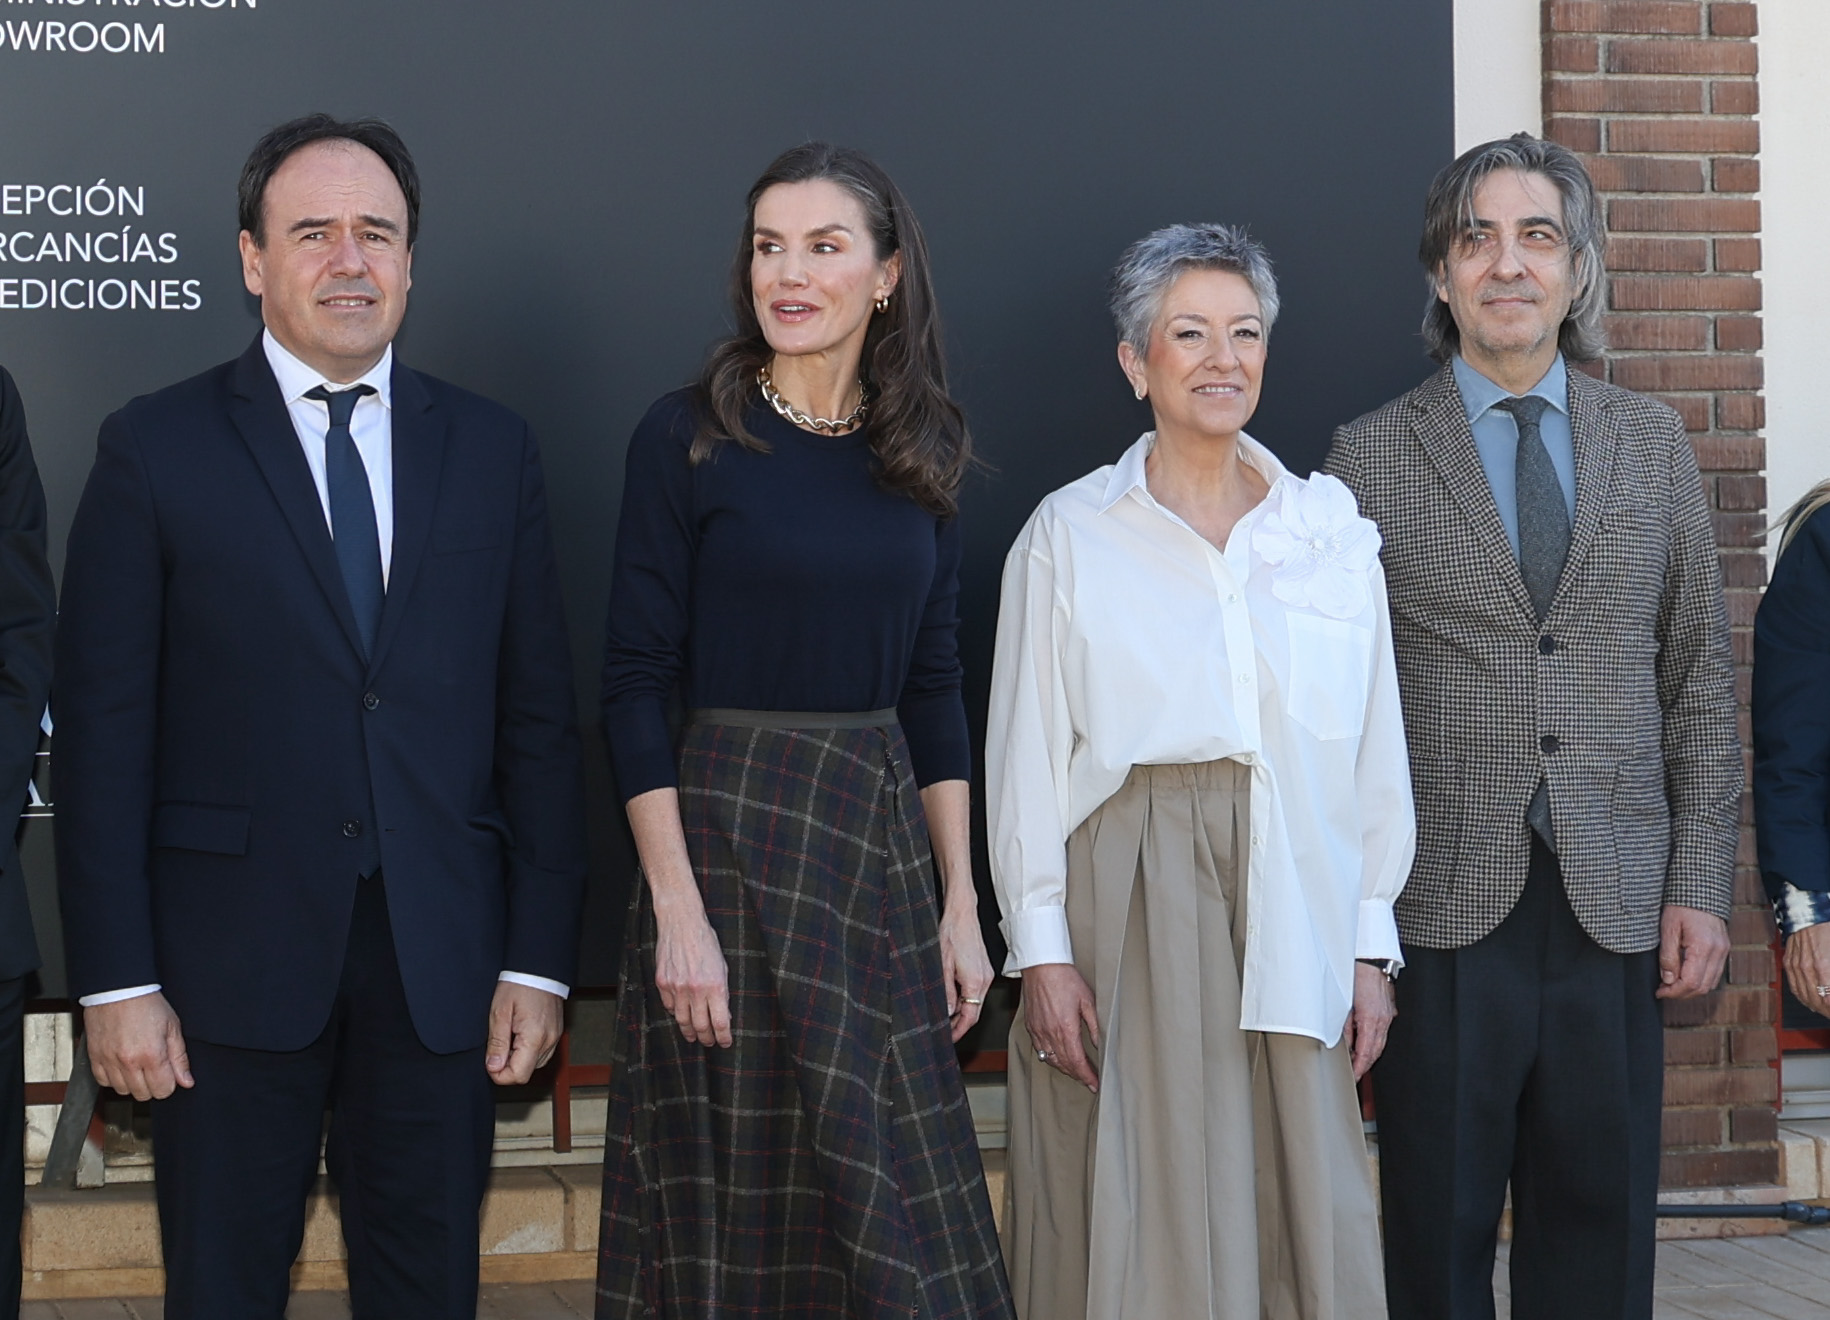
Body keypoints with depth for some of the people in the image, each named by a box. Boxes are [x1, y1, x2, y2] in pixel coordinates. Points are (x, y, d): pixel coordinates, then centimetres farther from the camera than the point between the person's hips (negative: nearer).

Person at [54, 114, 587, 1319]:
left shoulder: (493, 450, 8)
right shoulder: (155, 449, 0)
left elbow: (539, 719, 6)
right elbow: (103, 732, -2)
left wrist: (540, 958, 1)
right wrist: (116, 978, -7)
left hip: (442, 956, 2)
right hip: (234, 955, -2)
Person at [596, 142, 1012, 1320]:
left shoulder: (922, 453, 7)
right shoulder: (690, 437, -6)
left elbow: (932, 685, 10)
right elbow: (637, 685, -8)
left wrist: (961, 902, 5)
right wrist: (677, 910, -16)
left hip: (885, 839, 4)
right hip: (732, 830, -4)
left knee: (895, 1218, 7)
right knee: (739, 1210, 3)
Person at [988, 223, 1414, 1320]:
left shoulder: (1332, 526, 8)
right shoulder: (1070, 534, 2)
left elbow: (1375, 748, 9)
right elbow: (1027, 755, 1)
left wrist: (1372, 943, 5)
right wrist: (1042, 949, -5)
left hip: (1290, 897, 2)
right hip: (1127, 896, -2)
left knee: (1307, 1222, 3)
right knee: (1139, 1225, 1)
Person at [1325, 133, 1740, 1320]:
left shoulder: (1653, 443, 9)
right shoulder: (1373, 458, 1)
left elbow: (1701, 680, 10)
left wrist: (1702, 885, 3)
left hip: (1617, 907, 2)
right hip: (1445, 907, -2)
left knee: (1601, 1223, 8)